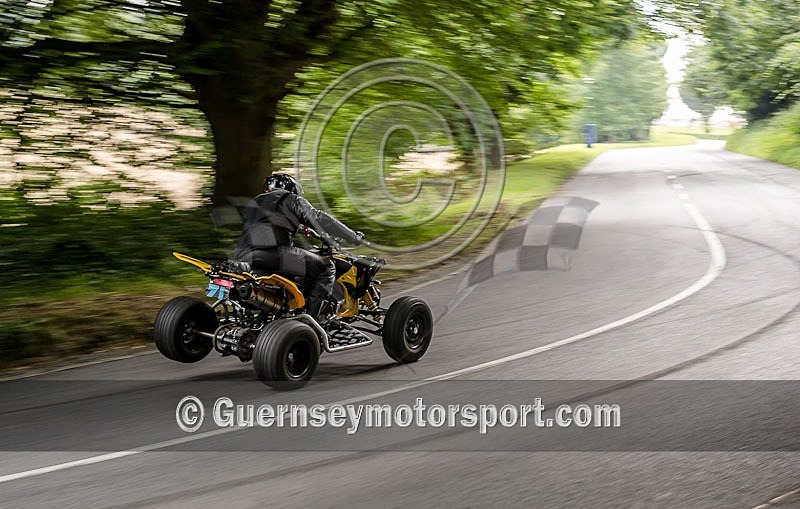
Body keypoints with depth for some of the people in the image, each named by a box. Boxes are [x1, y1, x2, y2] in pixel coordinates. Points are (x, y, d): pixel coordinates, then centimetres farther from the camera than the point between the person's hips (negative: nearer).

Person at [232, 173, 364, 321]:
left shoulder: (254, 203, 32)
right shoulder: (292, 200, 12)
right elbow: (319, 219, 1)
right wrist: (353, 237, 5)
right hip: (274, 255, -7)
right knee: (325, 267, 2)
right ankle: (311, 318, -8)